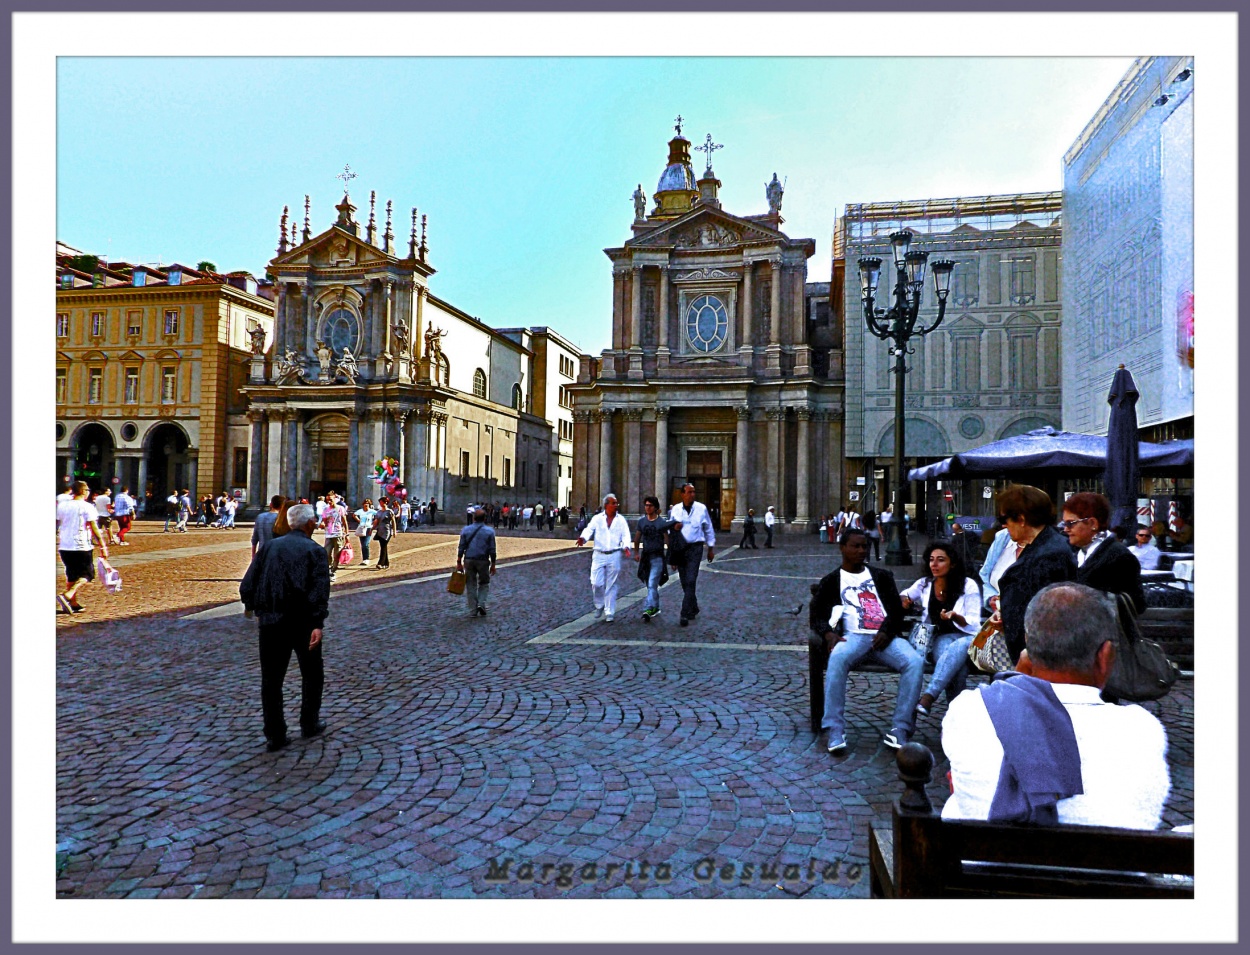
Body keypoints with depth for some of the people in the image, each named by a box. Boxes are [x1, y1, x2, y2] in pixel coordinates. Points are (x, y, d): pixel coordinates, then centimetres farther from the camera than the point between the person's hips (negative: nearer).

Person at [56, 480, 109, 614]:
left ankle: (73, 604, 18)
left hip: (64, 547, 6)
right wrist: (103, 546, -9)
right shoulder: (87, 507, -9)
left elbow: (56, 524, 14)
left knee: (71, 575, 16)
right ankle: (67, 596, -17)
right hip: (82, 547, -6)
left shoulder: (62, 505, 8)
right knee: (86, 574, 5)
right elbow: (94, 528, -12)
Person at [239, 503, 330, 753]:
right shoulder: (314, 550, -4)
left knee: (271, 679, 10)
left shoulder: (270, 546, 8)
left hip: (270, 622, 3)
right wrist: (318, 624, -18)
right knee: (312, 673, 17)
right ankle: (309, 724, 26)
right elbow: (320, 591, -15)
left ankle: (275, 735, 12)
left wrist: (256, 610, 19)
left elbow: (246, 585, 7)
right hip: (302, 622, -3)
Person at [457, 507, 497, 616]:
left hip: (469, 560, 1)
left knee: (470, 585, 9)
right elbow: (492, 550, -4)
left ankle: (472, 610, 11)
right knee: (484, 584, 17)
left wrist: (459, 563, 7)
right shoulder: (489, 531, -4)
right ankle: (481, 604, 0)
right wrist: (493, 564, 4)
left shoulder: (465, 530, 0)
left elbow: (461, 548, 0)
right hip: (483, 561, -1)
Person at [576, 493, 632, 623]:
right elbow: (589, 529, -10)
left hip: (614, 555, 0)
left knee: (611, 585, 5)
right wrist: (583, 538, -32)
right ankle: (599, 606, 22)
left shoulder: (621, 520, 5)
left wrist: (626, 547, -24)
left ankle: (609, 613, 14)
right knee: (596, 583, -6)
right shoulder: (597, 518, 4)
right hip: (599, 555, 0)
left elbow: (626, 535, -4)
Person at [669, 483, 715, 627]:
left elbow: (709, 529, 7)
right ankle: (693, 609, 31)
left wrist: (711, 548, 10)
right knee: (685, 583, 11)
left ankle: (685, 614, -11)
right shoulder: (675, 509, 0)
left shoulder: (701, 508, -3)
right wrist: (671, 552, 2)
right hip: (679, 548, 3)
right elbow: (671, 530, 8)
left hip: (695, 548, -3)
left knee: (690, 582, -11)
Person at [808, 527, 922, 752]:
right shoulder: (831, 581, 19)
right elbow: (815, 614, 10)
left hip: (885, 637, 2)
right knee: (837, 658, -37)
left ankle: (901, 730, -26)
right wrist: (828, 633, -12)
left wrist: (887, 631, -7)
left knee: (915, 662, -29)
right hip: (853, 635, -2)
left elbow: (897, 608, 14)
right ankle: (834, 730, -33)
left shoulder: (882, 576, 25)